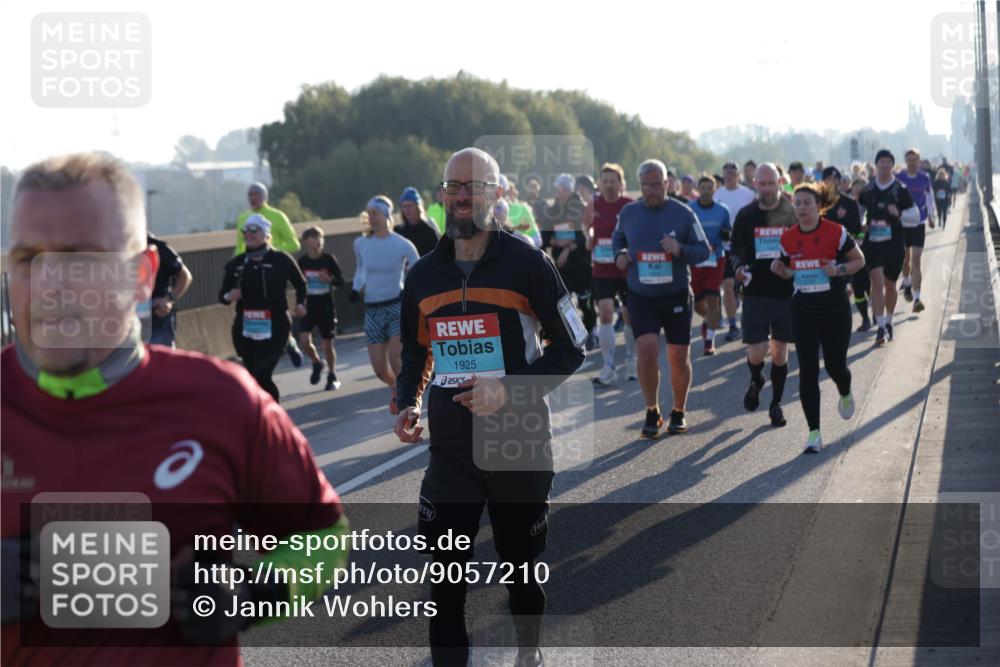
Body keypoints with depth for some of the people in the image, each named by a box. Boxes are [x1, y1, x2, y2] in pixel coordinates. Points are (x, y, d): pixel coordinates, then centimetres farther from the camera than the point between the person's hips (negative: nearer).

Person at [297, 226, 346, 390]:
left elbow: (341, 281, -3)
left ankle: (332, 377, 22)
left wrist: (329, 279, -22)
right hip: (309, 307, 2)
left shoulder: (328, 259, -8)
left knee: (327, 344, 3)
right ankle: (317, 363, 16)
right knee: (304, 340, -13)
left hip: (327, 307, -2)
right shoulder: (302, 261, -2)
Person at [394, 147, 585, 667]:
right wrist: (409, 404, -1)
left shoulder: (527, 263, -8)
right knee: (445, 576, -3)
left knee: (520, 566, 14)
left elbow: (570, 349, -6)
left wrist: (510, 390, -19)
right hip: (450, 449, 2)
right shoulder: (423, 276, 4)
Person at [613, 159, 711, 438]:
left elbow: (704, 250, -2)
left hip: (676, 296, 0)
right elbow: (617, 238, 20)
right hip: (641, 297, 1)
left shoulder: (682, 213, -5)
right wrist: (619, 254, -2)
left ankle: (678, 413, 24)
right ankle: (652, 412, 1)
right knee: (647, 349, -16)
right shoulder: (628, 213, 2)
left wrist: (681, 250, -22)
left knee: (679, 357, 4)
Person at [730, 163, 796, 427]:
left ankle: (776, 404, 22)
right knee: (756, 354, -6)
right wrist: (739, 267, -10)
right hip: (755, 294, 0)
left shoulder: (793, 214, 0)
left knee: (780, 353, 7)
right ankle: (756, 381, 29)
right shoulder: (746, 215, 3)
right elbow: (736, 250, 11)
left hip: (786, 294, 0)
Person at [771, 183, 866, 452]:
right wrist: (780, 270, -9)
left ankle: (845, 394, 47)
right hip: (803, 309, 2)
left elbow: (859, 260, 2)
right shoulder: (787, 238, 0)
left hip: (835, 308, -2)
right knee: (807, 370, -5)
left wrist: (840, 269, -17)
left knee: (835, 365, 8)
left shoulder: (836, 232, -10)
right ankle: (814, 433, -2)